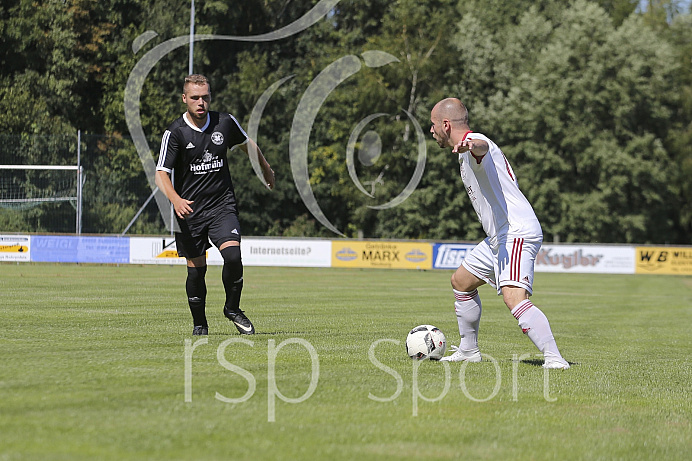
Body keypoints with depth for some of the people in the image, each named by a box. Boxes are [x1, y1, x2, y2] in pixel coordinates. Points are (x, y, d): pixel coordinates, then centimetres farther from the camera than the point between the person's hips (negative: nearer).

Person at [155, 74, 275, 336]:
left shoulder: (226, 123, 0)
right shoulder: (175, 132, -9)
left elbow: (246, 144, 22)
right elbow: (161, 173, -12)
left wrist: (265, 169, 36)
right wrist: (175, 199, -31)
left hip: (222, 205, 1)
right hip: (190, 208, -1)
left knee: (233, 255, -19)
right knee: (196, 268, 1)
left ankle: (233, 309, 3)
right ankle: (199, 323, 21)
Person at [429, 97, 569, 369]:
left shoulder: (474, 143, -14)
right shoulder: (467, 148, 19)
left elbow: (481, 146, -42)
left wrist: (469, 145, -65)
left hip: (517, 234, -11)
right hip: (498, 237, 11)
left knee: (514, 298, -28)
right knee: (460, 282, 24)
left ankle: (554, 359, -34)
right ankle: (468, 351, 37)